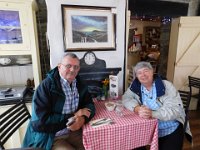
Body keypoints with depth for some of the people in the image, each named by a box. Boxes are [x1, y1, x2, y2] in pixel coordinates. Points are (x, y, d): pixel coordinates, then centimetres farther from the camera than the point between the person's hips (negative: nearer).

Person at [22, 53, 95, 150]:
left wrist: (82, 118, -21)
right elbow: (42, 120, -23)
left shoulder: (79, 84, 1)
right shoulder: (46, 86, -18)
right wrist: (73, 116, -21)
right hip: (48, 137, -5)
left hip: (73, 131, 5)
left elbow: (90, 105, 1)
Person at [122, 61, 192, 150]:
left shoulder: (166, 86, -14)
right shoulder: (135, 86, -3)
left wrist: (152, 113, -38)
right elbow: (126, 98, -9)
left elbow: (175, 109, -22)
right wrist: (137, 108, -30)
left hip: (171, 131, -1)